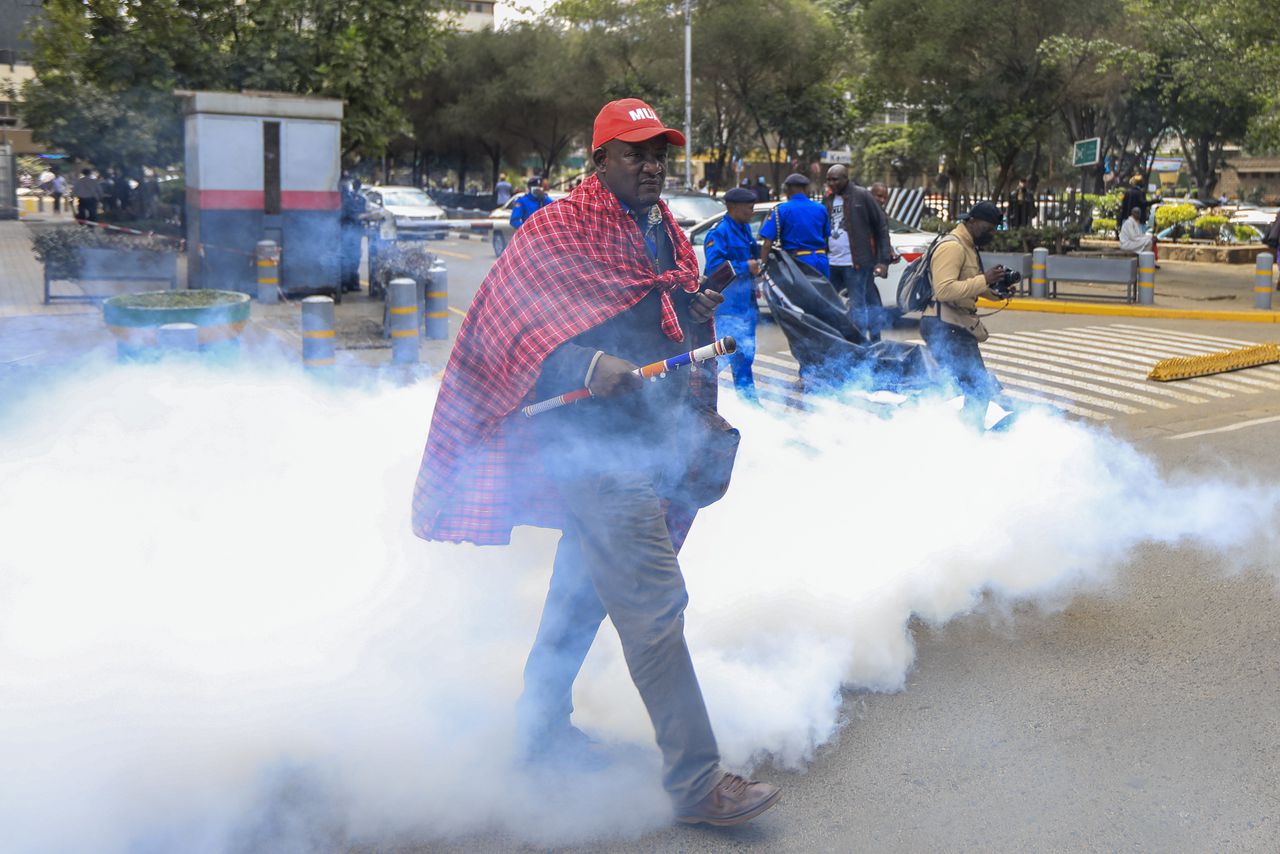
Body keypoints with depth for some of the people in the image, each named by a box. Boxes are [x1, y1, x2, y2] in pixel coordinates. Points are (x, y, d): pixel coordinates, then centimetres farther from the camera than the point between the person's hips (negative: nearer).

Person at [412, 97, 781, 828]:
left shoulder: (670, 238, 17)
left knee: (586, 588, 20)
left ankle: (542, 724, 37)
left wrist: (700, 316, 10)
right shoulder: (557, 233, -9)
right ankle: (698, 781, -6)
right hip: (595, 442, -9)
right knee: (653, 603, -12)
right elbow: (508, 328, -17)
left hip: (653, 440, 9)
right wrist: (587, 366, -28)